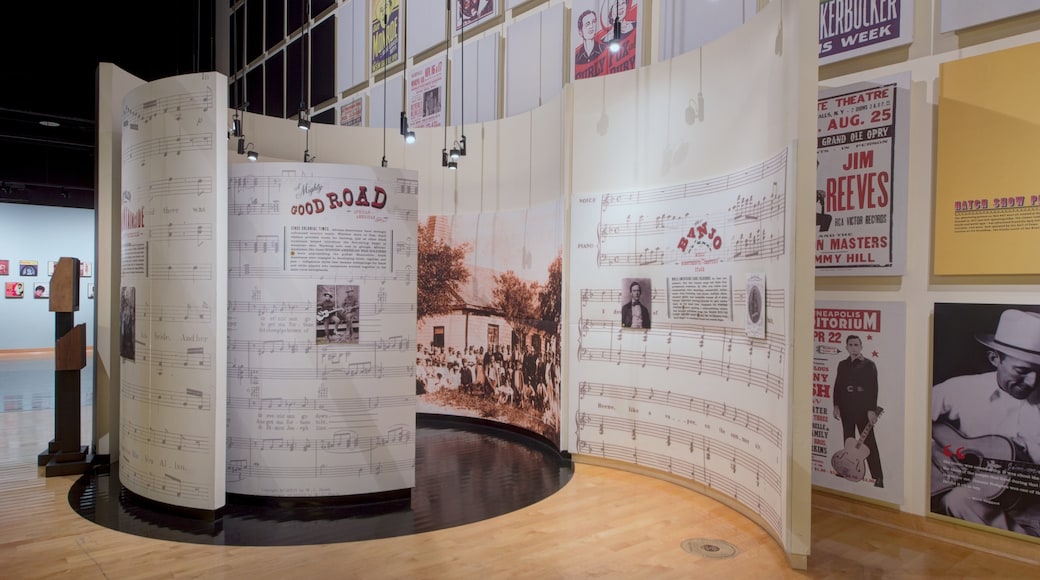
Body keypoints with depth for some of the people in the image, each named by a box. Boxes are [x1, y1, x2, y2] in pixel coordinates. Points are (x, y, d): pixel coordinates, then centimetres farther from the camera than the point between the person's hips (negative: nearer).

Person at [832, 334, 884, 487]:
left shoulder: (869, 365, -4)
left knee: (869, 443, -6)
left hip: (863, 409, -5)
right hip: (846, 409, 5)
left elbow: (873, 388, -8)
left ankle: (878, 478, -5)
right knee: (848, 442, 12)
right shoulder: (842, 365, 10)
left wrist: (872, 410, -14)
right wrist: (836, 405, 5)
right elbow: (837, 386, 12)